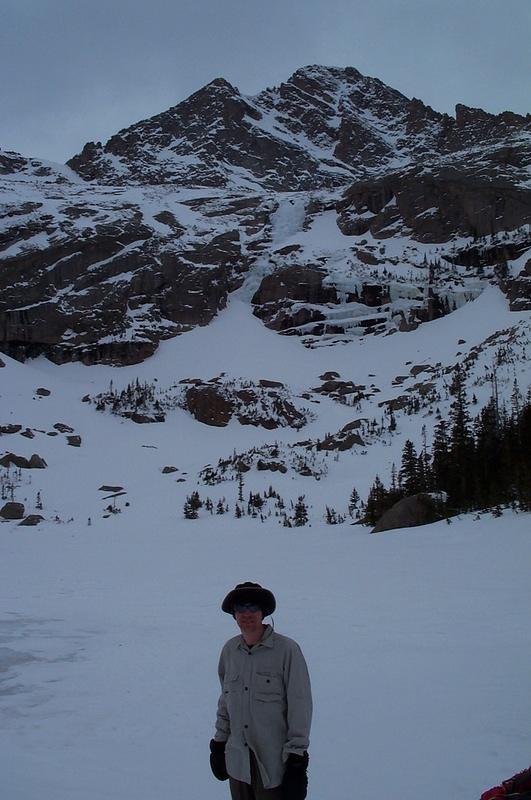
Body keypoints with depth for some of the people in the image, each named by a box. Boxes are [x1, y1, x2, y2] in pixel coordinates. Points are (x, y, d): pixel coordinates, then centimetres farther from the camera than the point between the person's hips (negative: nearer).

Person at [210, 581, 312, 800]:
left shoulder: (287, 650, -13)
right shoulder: (229, 650, 3)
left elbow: (300, 707, -11)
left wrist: (296, 761, -11)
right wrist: (219, 744, 16)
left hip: (274, 762, -5)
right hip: (238, 761, 5)